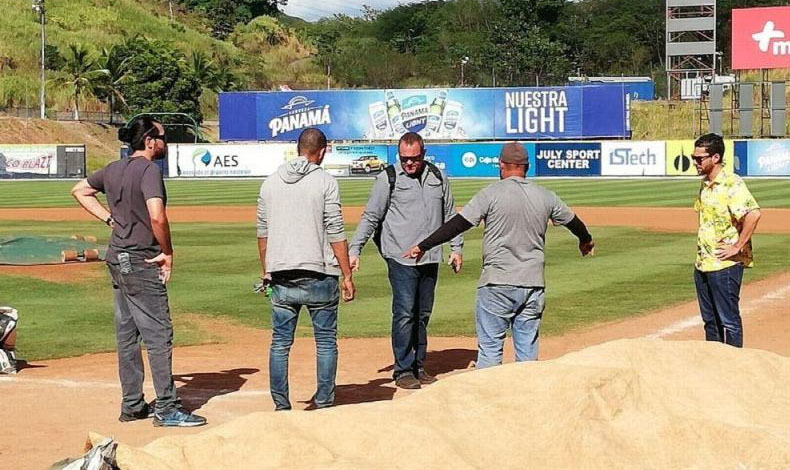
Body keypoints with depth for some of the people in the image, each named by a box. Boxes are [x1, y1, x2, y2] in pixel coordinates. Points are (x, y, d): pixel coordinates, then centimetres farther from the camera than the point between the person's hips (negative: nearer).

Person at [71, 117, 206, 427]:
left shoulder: (114, 169, 11)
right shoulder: (149, 170, -15)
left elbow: (79, 190, 24)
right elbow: (157, 217, -27)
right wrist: (168, 253, -15)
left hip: (117, 258, 9)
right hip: (142, 262, -9)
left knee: (127, 334, 13)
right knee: (159, 334, -6)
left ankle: (132, 405, 19)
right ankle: (167, 409, -5)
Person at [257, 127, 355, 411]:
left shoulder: (271, 182, 9)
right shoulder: (325, 182, -5)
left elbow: (262, 232, 12)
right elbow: (335, 233, -9)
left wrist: (266, 271, 21)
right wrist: (347, 275, -5)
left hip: (280, 276, 4)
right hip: (319, 274, -4)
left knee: (280, 342, 8)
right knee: (326, 340, 7)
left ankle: (281, 406, 7)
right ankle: (324, 403, 7)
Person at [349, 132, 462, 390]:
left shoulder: (438, 177, 10)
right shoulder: (388, 179, -3)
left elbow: (450, 215, 19)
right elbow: (370, 217, -3)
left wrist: (456, 247, 15)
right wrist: (354, 250, -10)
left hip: (430, 258, 5)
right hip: (401, 259, -5)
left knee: (423, 315, 9)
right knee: (404, 313, -8)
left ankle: (418, 367, 17)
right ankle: (403, 371, -3)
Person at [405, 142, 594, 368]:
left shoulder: (491, 194, -6)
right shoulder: (545, 197, 8)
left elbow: (458, 224, -11)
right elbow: (572, 221, 24)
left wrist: (423, 246, -5)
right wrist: (586, 240, 46)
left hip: (497, 285, -4)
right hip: (533, 285, 4)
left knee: (490, 349, -1)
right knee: (528, 353, 10)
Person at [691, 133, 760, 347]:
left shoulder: (732, 183, -16)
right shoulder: (705, 183, 13)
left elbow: (753, 213, -28)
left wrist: (738, 247, -23)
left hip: (725, 265, -9)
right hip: (703, 263, 9)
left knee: (729, 320, -3)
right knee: (710, 320, 15)